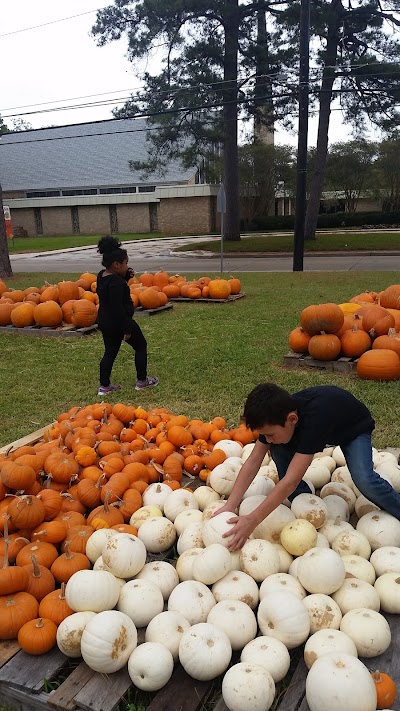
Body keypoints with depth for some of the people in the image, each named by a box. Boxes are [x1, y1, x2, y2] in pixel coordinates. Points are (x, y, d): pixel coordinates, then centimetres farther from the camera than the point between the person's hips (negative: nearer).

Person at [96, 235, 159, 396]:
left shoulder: (102, 275, 4)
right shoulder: (115, 282, -24)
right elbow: (118, 307, -27)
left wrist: (125, 277, 4)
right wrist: (126, 329, -23)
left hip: (105, 322, 9)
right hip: (119, 322, -9)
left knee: (110, 352, 16)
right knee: (140, 346, 11)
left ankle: (104, 386, 17)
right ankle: (141, 381, 21)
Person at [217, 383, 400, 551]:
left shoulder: (314, 419, -46)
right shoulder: (277, 414, -27)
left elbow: (291, 480, -47)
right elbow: (253, 461, -22)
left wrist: (251, 521, -46)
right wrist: (229, 506, -30)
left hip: (354, 428, -5)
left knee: (364, 480, -30)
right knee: (277, 448, -18)